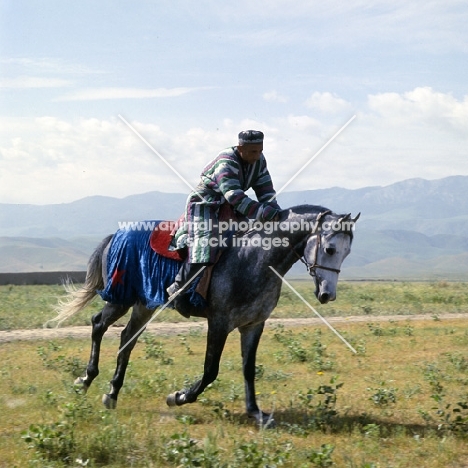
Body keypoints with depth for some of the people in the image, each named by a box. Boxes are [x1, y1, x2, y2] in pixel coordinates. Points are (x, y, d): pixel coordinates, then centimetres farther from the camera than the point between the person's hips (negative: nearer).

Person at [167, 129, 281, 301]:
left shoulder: (259, 160, -5)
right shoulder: (225, 163, -29)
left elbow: (265, 190, -2)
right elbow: (235, 197, -39)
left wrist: (274, 211, -19)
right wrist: (264, 213, -44)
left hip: (228, 209, 9)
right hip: (204, 205, -9)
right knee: (204, 244, -24)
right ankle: (178, 288, -20)